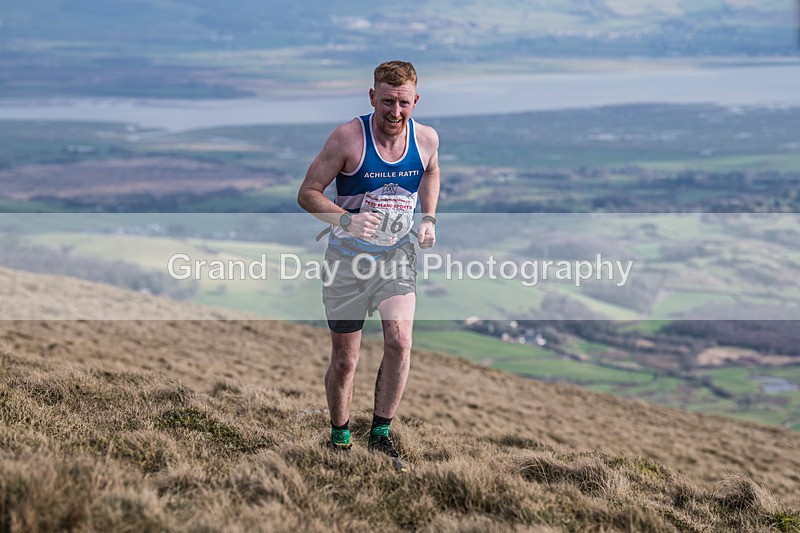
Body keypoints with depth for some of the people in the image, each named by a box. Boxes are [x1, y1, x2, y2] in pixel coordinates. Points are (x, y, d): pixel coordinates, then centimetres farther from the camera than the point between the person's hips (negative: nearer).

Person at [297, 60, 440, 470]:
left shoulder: (426, 139, -5)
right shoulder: (348, 137, -17)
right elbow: (307, 194, -13)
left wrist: (429, 218, 4)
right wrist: (347, 220, -31)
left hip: (398, 256, 2)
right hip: (348, 257, -2)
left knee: (400, 341, -17)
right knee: (344, 361, 4)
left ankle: (380, 434, 0)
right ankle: (339, 439, 27)